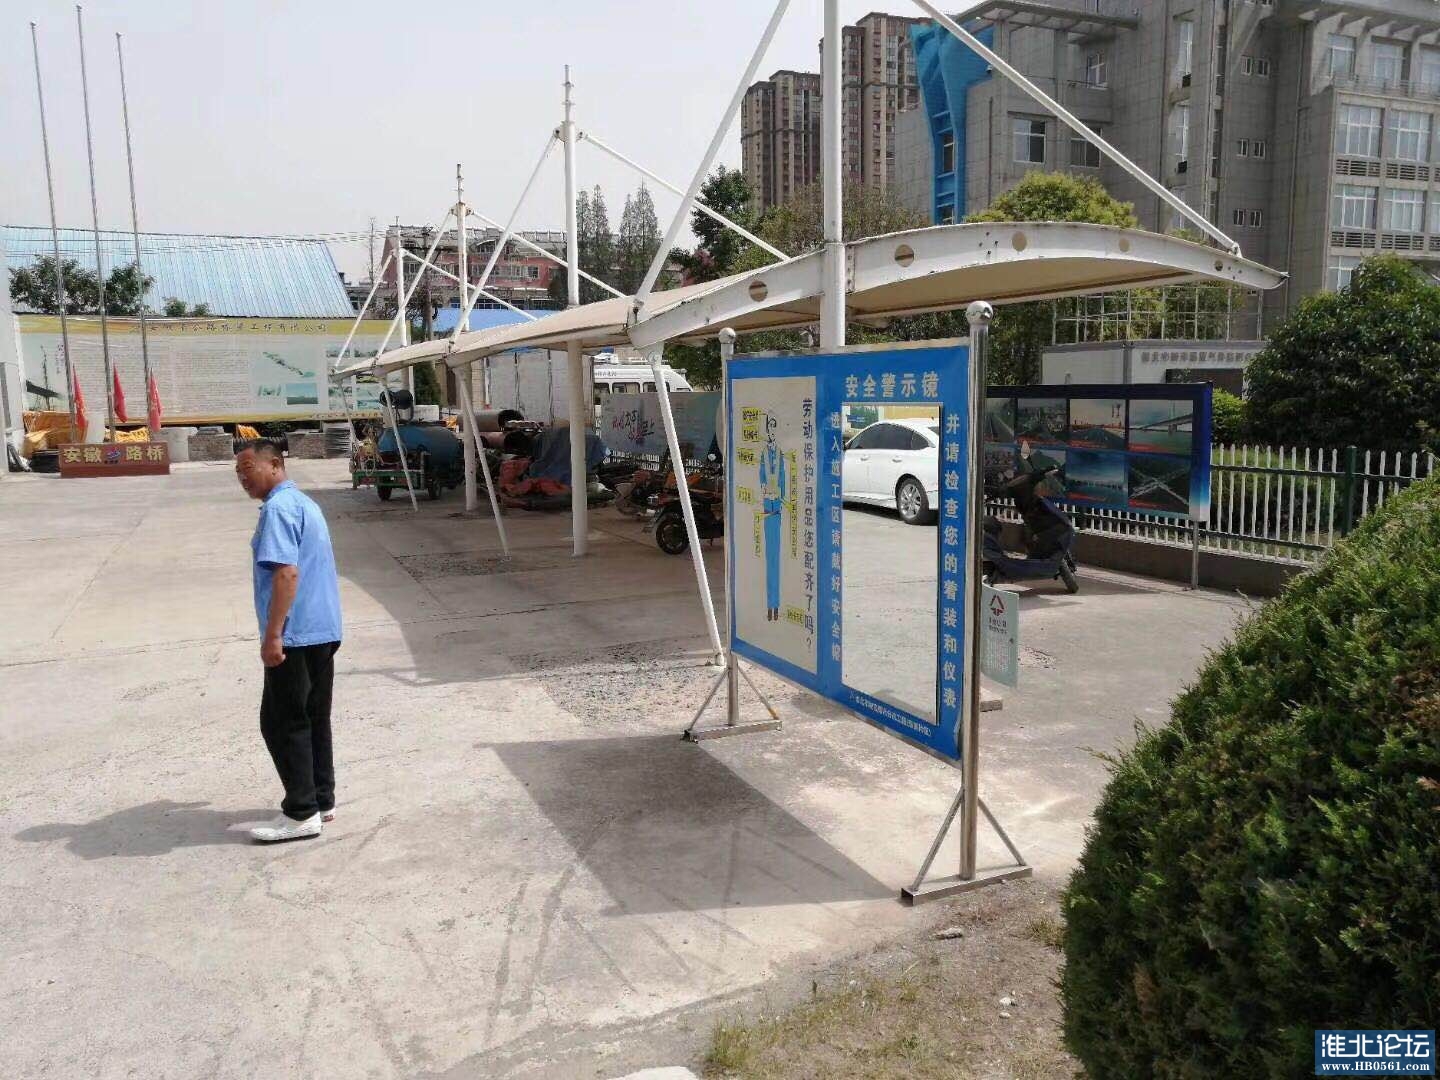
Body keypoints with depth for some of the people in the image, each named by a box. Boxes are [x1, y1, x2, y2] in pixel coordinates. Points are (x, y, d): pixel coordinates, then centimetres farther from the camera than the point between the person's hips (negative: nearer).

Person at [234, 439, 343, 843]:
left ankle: (301, 814, 3)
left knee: (282, 723, -1)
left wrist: (272, 635, -23)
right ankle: (322, 801, 22)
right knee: (314, 719, 15)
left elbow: (287, 572, -23)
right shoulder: (304, 502, 17)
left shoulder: (279, 508, -13)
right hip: (324, 630, 10)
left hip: (296, 635, -10)